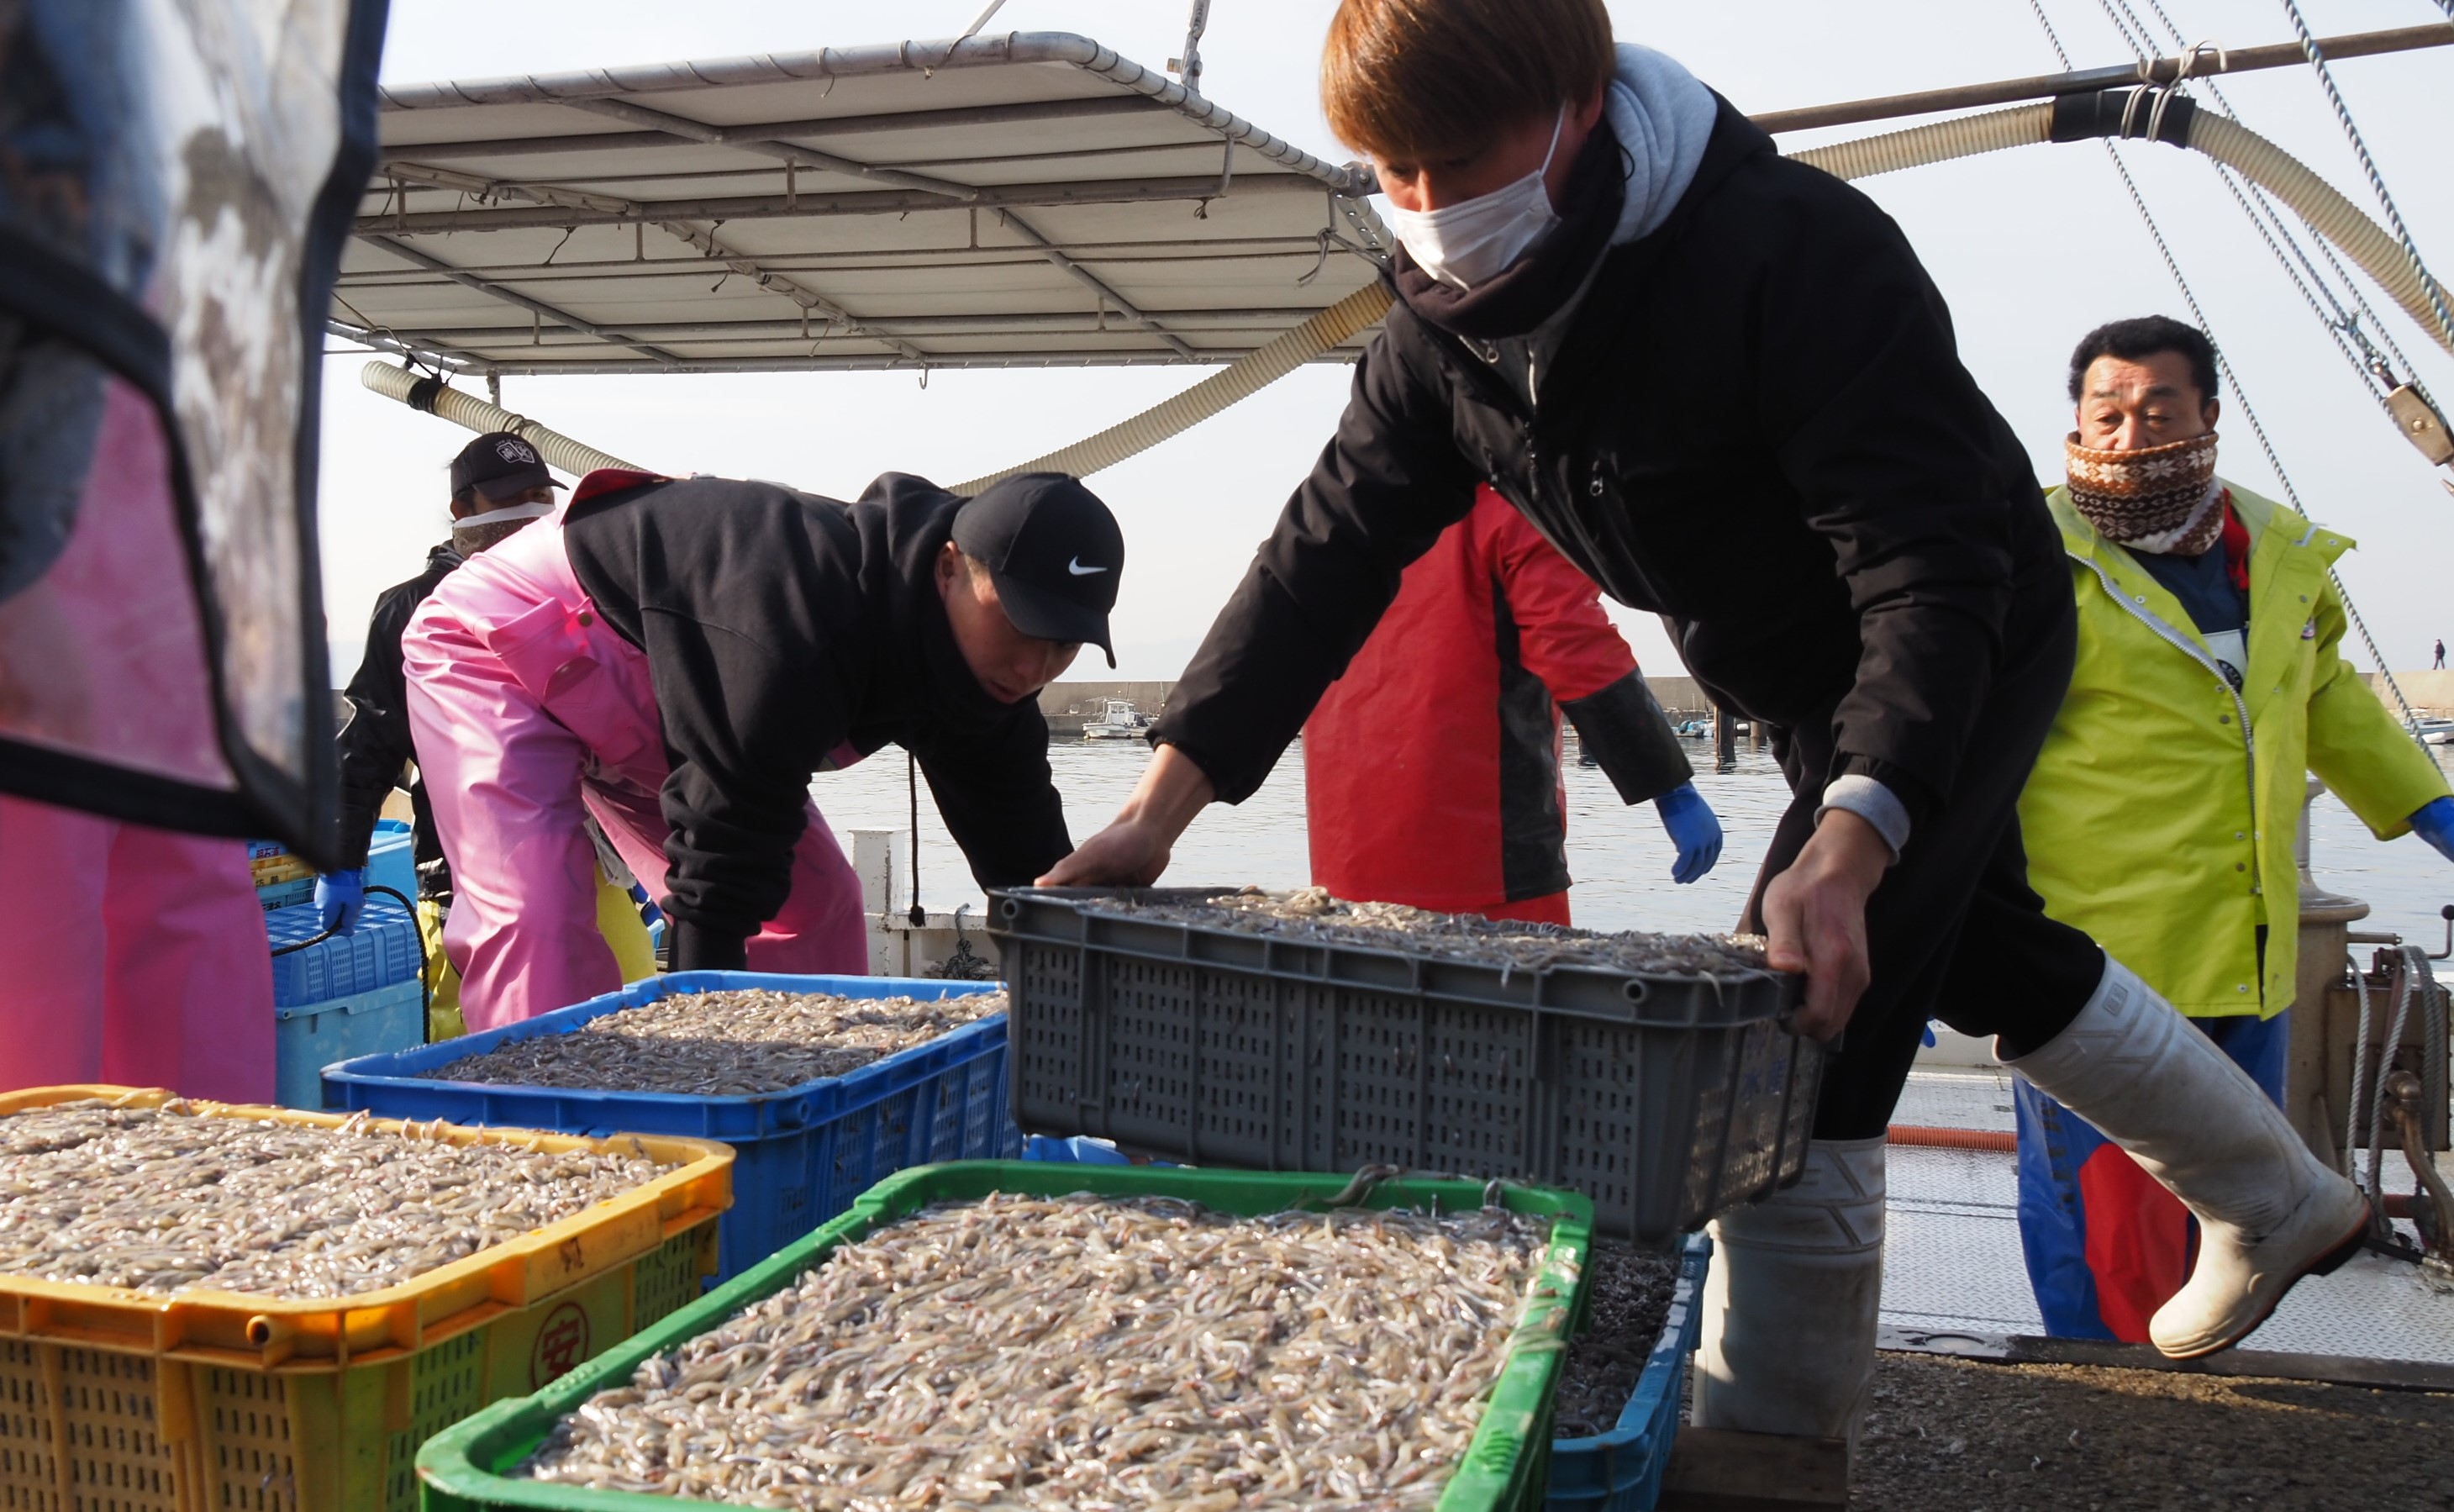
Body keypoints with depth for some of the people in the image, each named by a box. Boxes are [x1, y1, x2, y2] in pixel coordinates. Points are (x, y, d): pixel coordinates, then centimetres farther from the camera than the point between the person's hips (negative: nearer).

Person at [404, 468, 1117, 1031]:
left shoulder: (989, 665, -15)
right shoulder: (800, 618, -42)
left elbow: (1030, 868, -8)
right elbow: (726, 849, -40)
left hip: (640, 718, 8)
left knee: (815, 904, 3)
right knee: (538, 918, -26)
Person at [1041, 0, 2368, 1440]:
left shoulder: (1797, 253, -36)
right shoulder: (1446, 316, -14)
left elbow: (1932, 575, -40)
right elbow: (1331, 546, -15)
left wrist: (1846, 848, -54)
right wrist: (1162, 804, -24)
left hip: (1965, 655, -8)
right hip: (1806, 684, 8)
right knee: (1980, 947, 24)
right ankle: (2279, 1200, 49)